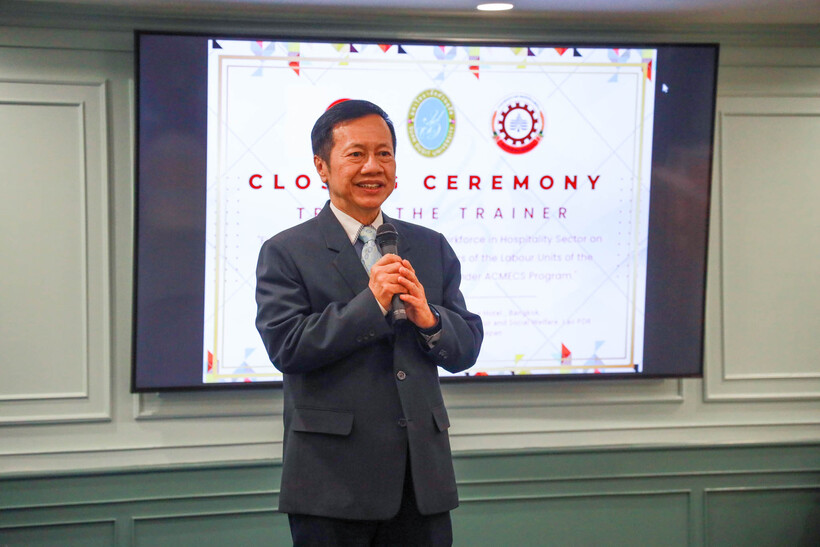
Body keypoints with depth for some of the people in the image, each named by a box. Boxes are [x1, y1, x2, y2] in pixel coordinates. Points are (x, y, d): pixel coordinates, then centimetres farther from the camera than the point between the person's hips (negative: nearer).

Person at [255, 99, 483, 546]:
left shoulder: (431, 248, 12)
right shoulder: (286, 252, -1)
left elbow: (467, 349, 8)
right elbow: (285, 346, -13)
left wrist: (429, 318, -13)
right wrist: (370, 303, -17)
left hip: (422, 474, 4)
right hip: (333, 477, -4)